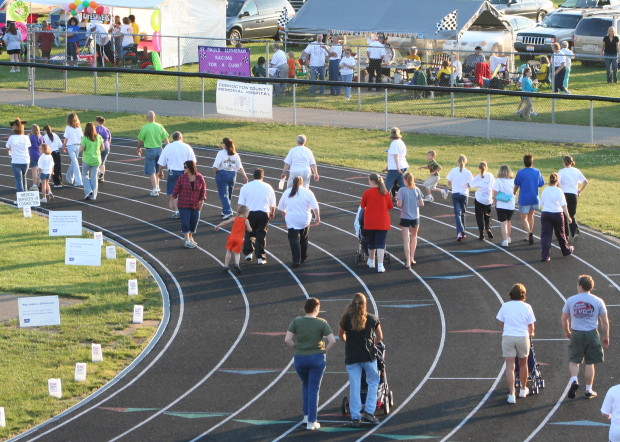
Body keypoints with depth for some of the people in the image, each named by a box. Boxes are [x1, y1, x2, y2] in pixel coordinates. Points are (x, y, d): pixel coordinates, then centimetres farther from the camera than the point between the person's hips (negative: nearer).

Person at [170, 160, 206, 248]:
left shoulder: (200, 178, -3)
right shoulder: (182, 177, -3)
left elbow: (203, 190, 3)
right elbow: (176, 190, 1)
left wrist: (202, 202, -4)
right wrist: (172, 201, -1)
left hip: (195, 205, 1)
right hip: (184, 204, -1)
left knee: (194, 221, 7)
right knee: (185, 222, -6)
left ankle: (190, 237, 29)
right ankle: (187, 241, -1)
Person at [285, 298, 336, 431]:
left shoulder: (296, 321, -3)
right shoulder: (321, 323, -5)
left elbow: (287, 340, -9)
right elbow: (332, 340, -12)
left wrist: (297, 348, 5)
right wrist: (324, 351, 2)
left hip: (300, 359, 2)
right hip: (317, 358, -2)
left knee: (306, 385, 25)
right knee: (314, 389, 4)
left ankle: (306, 415, 21)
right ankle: (311, 422, 2)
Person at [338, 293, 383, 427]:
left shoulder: (346, 319, 0)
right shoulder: (372, 319, 0)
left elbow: (341, 336, 15)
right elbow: (380, 337, 10)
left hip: (351, 356, 1)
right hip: (368, 355, -1)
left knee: (354, 386, 4)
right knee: (373, 381, 15)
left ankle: (355, 417, 3)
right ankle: (369, 412, 6)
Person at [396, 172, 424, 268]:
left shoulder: (402, 190, -11)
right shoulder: (417, 190, -3)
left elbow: (399, 204, -16)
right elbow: (421, 204, -4)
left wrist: (397, 202, 6)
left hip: (405, 218, -3)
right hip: (415, 217, 3)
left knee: (406, 240, 0)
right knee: (414, 236, 25)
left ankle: (408, 262, -5)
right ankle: (412, 257, 26)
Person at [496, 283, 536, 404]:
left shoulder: (505, 306, 3)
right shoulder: (527, 307, 2)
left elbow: (501, 324, 11)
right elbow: (531, 327, 4)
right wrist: (530, 334, 25)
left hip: (507, 337, 0)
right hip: (522, 337, 0)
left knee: (510, 366, -2)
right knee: (523, 364, 20)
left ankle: (511, 394, -9)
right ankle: (523, 389, 35)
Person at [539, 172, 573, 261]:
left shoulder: (545, 190, 2)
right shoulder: (558, 191, -11)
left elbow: (541, 205, 9)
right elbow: (563, 206, -11)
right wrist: (568, 217, -5)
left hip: (545, 214, 2)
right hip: (557, 214, -2)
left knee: (545, 235, 1)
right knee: (560, 234, 16)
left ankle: (545, 256, -10)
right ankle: (566, 250, 37)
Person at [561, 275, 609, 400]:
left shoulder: (571, 300, -1)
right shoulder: (598, 301, -2)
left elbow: (564, 319, 4)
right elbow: (605, 321, -1)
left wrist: (567, 332, 21)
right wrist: (606, 337, 10)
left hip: (576, 334, 0)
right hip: (592, 333, 0)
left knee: (573, 361, 12)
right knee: (590, 363, 9)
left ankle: (574, 380, -13)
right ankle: (589, 390, 13)